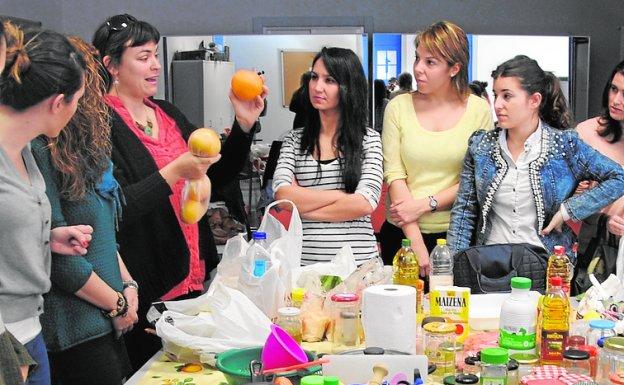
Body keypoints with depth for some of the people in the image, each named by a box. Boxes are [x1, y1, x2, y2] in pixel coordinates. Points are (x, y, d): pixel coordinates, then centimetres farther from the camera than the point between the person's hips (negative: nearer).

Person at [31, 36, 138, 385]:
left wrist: (127, 284, 5)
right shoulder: (37, 151, -18)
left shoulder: (80, 145, 10)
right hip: (74, 329, -8)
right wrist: (117, 303, -10)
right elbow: (57, 254, -20)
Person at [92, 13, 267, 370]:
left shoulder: (169, 114, 12)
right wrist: (174, 173, -26)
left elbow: (218, 174, 16)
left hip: (192, 279, 7)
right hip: (147, 289, -7)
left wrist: (244, 124, 3)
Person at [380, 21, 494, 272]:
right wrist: (416, 242, -14)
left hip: (456, 233, -1)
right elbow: (394, 175, -6)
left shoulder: (479, 110, -2)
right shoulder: (398, 107, -1)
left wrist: (424, 204, -14)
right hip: (402, 233, 1)